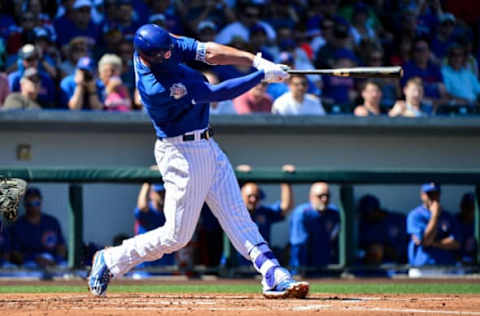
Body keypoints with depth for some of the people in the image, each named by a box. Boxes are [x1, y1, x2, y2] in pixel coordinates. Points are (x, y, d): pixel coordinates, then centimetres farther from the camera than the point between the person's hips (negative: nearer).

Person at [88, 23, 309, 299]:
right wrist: (262, 76, -20)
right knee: (177, 235, -1)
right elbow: (216, 93, -25)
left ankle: (274, 277, -3)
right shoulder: (156, 88, -29)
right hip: (182, 154, -9)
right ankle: (111, 261, 15)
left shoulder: (164, 45, -5)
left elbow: (208, 52, -3)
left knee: (238, 218, 2)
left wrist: (255, 60, -16)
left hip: (207, 148, 9)